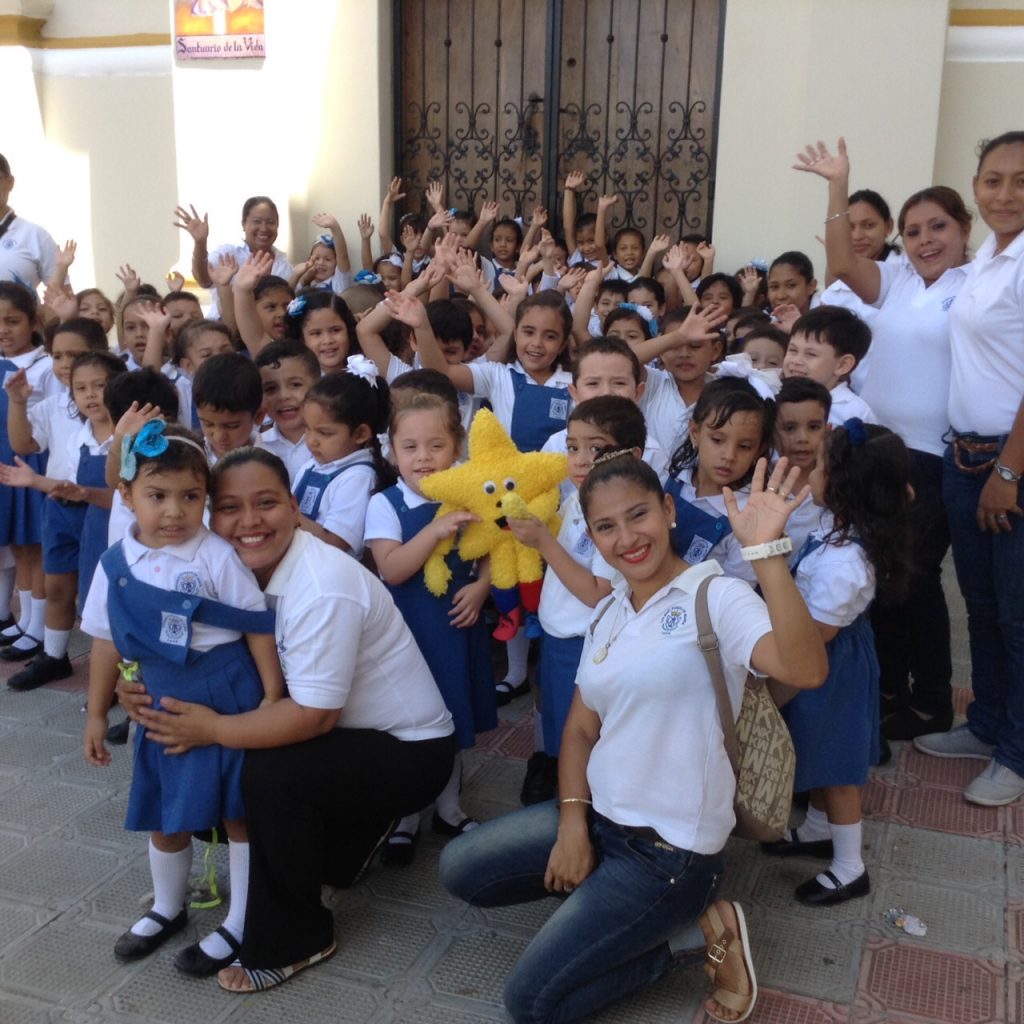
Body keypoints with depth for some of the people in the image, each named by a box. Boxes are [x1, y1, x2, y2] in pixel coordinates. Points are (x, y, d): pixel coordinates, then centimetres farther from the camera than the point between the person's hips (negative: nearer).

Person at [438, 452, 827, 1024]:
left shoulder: (716, 597, -18)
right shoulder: (609, 616, 7)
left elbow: (807, 670, -37)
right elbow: (581, 726, 10)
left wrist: (765, 550, -44)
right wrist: (572, 822, -3)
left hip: (670, 846, -8)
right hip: (598, 815, 8)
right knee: (460, 871, 9)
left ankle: (693, 930, 5)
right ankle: (599, 892, 13)